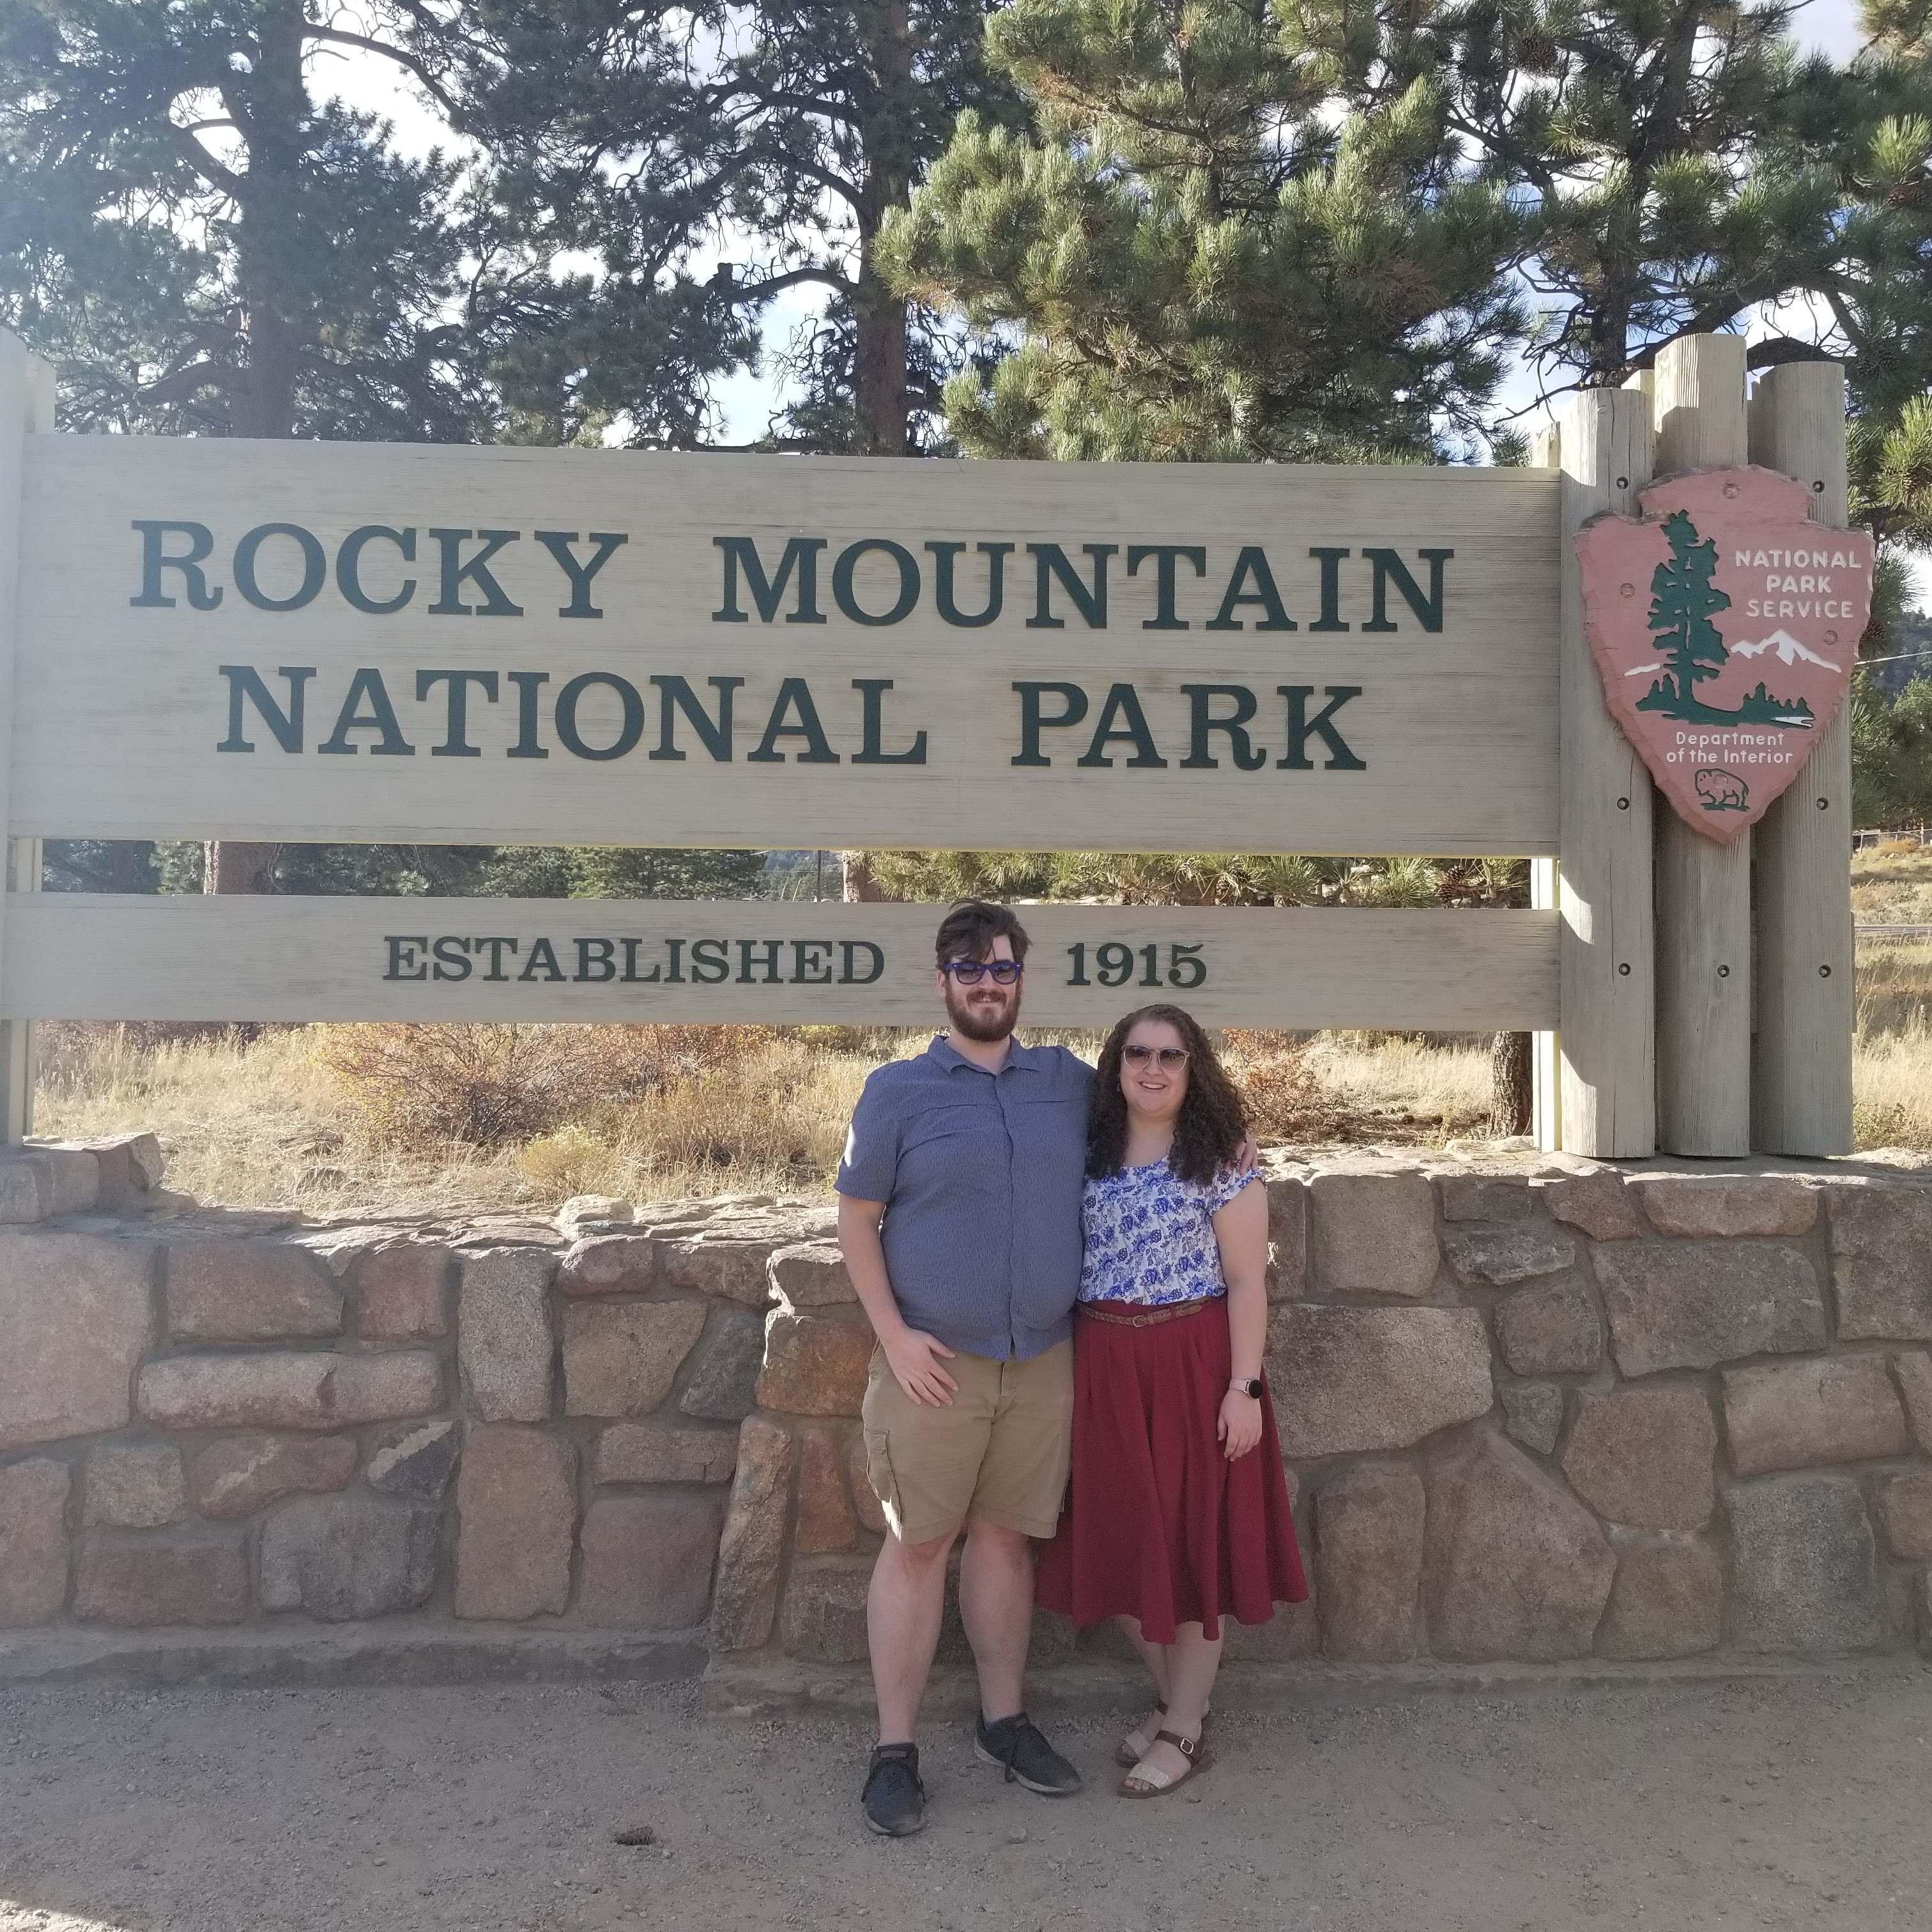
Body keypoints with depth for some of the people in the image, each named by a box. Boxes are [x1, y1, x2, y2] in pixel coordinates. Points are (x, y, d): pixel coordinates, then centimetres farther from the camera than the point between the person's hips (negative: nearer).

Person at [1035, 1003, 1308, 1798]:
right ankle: (1171, 1697, 32)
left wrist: (1243, 1386, -13)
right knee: (1121, 1540, 11)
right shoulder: (1089, 1156, 7)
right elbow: (1062, 1264, 9)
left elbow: (1246, 1280, -7)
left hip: (1193, 1366, -4)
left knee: (1191, 1538, 4)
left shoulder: (1219, 1159, -5)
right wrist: (1069, 1373, 5)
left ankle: (1185, 1732, 19)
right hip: (1104, 1369, 5)